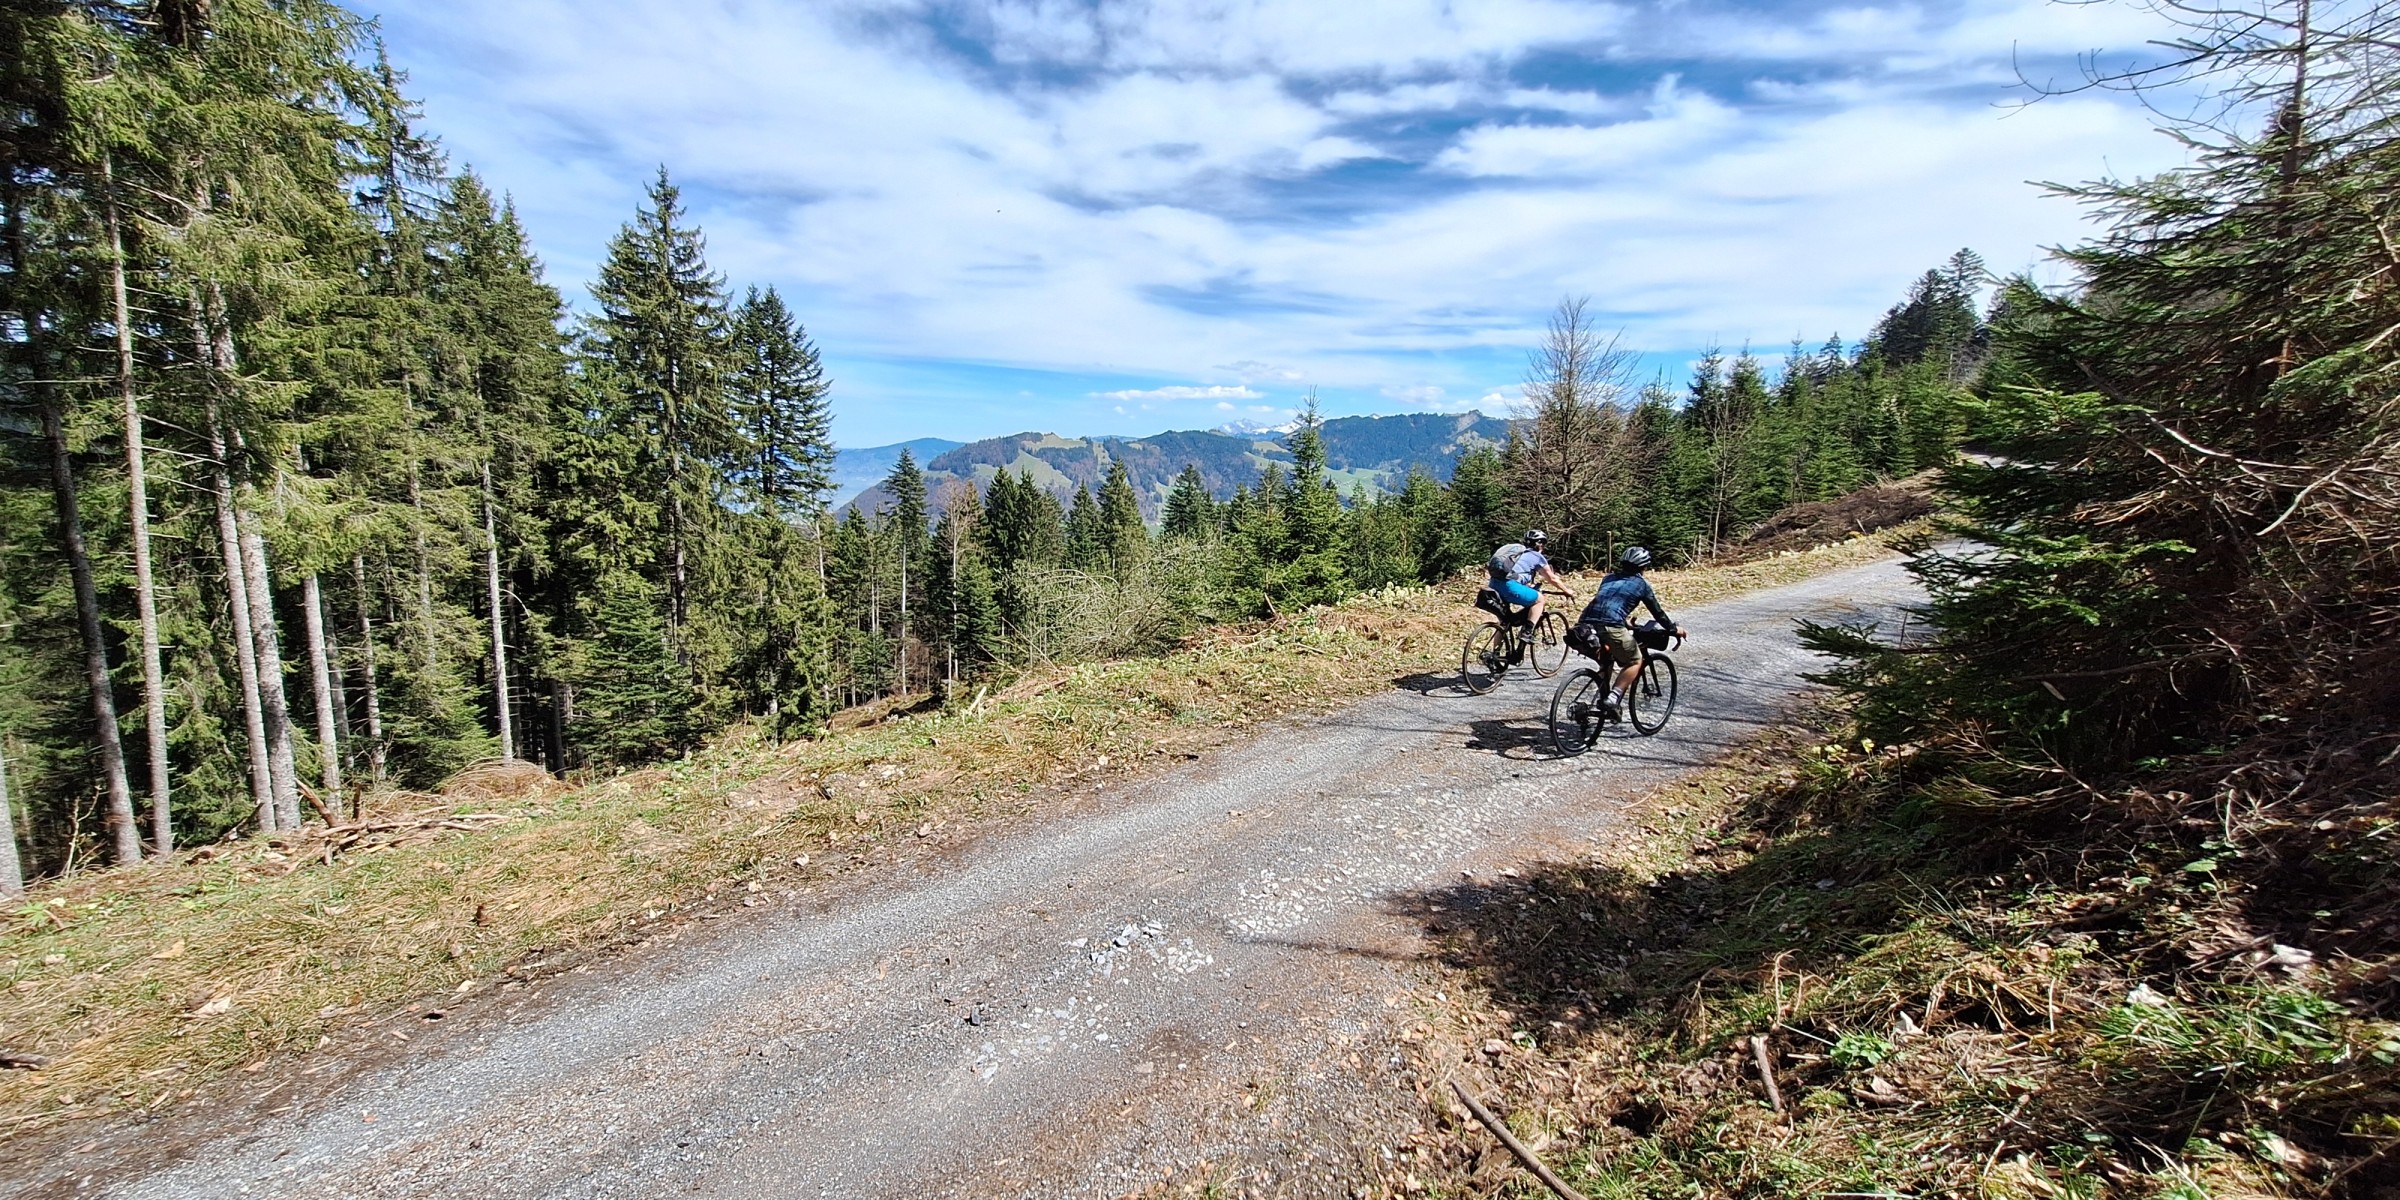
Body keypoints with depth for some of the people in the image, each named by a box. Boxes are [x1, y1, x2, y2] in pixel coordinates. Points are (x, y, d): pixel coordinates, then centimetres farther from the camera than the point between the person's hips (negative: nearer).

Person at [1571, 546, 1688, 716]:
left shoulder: (1608, 578, 29)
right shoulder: (1641, 584, 17)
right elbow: (1657, 611, 26)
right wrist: (1674, 628, 42)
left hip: (1586, 624, 5)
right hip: (1611, 626, -5)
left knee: (1606, 659, 32)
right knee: (1635, 662, 16)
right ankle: (1614, 699, 0)